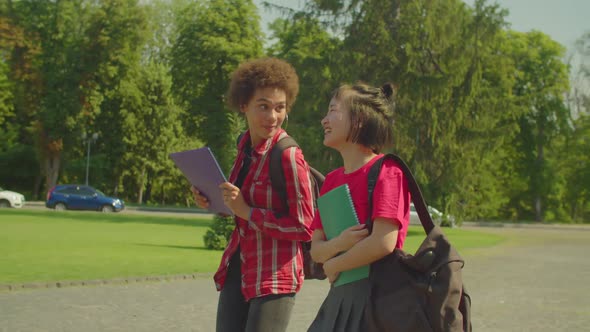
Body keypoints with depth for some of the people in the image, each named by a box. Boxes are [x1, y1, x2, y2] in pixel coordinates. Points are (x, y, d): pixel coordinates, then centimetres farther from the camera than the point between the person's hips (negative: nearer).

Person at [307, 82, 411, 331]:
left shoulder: (386, 172, -10)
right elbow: (316, 250, 11)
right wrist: (338, 244, -12)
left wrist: (334, 266, -7)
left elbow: (383, 243, -21)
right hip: (341, 298, 8)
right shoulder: (332, 180, 13)